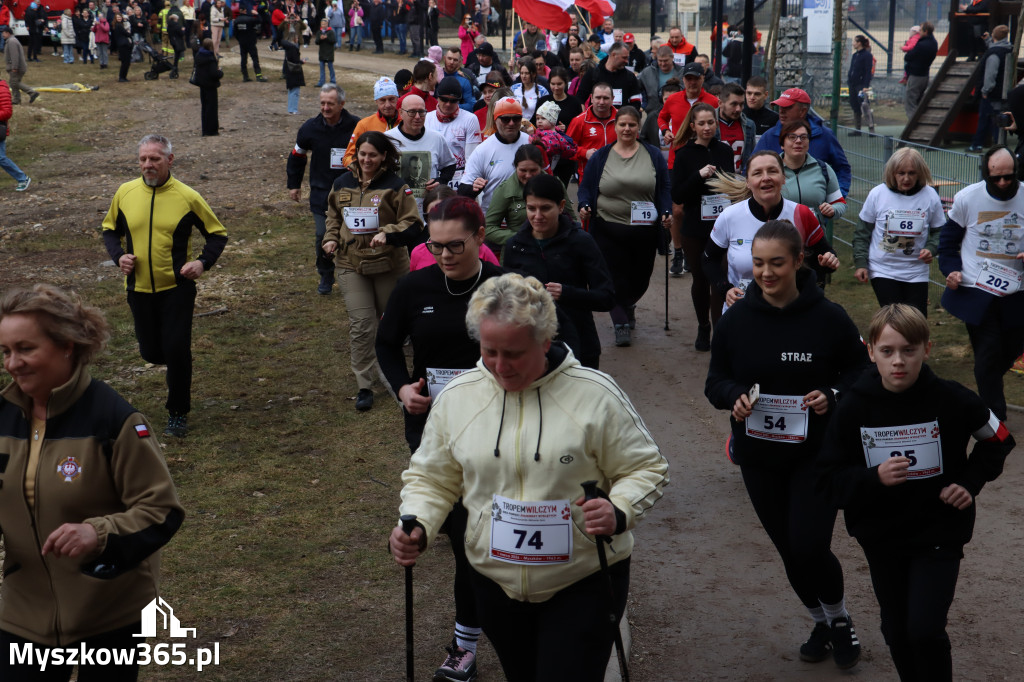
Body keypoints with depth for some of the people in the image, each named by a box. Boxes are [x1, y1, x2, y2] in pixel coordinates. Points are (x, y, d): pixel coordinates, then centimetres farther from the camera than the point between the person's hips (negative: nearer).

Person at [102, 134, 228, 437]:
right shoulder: (125, 193, 0)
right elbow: (110, 229, 16)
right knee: (151, 352, 9)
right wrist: (118, 255, -4)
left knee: (176, 350, -8)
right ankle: (176, 367, 45)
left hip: (177, 287, -3)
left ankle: (178, 413, 11)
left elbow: (217, 234, 2)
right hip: (139, 288, 3)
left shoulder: (187, 197, -8)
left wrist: (203, 262, -15)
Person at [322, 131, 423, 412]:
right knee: (360, 324, -4)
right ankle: (364, 386, 3)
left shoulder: (395, 186, -9)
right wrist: (331, 239, 4)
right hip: (351, 265, 2)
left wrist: (387, 233, -27)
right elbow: (333, 215, 22)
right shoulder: (342, 184, 5)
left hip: (389, 265, -2)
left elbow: (413, 226, -11)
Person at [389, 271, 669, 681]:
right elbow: (432, 479, 7)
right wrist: (417, 526, -12)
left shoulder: (594, 393, -12)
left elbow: (646, 469, -5)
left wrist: (619, 512, -24)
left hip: (585, 582, -3)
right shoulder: (456, 396, -2)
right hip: (495, 583, 4)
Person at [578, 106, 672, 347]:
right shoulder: (601, 156, 5)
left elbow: (664, 189, 8)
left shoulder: (654, 155, 6)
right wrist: (585, 205, -10)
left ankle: (627, 305, 41)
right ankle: (621, 323, 6)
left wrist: (667, 212, -7)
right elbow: (586, 187, 9)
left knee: (640, 278, 10)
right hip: (609, 230, -1)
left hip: (645, 232, 1)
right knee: (616, 277, -5)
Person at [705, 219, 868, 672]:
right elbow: (715, 380, 4)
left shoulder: (829, 317, -11)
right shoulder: (736, 319, -4)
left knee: (809, 547, -11)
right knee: (788, 549, 14)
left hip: (818, 453, -3)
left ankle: (840, 620, 21)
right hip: (758, 456, 3)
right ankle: (821, 622, 40)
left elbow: (861, 372, 0)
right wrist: (734, 397, -18)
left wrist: (832, 395, -20)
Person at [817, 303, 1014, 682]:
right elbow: (830, 480, -11)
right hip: (881, 538, 2)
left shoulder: (950, 399, -15)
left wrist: (970, 482, -7)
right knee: (897, 632, 15)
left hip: (939, 535, -2)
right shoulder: (854, 406, -13)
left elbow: (998, 440, 5)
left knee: (925, 631, -11)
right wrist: (874, 478, -28)